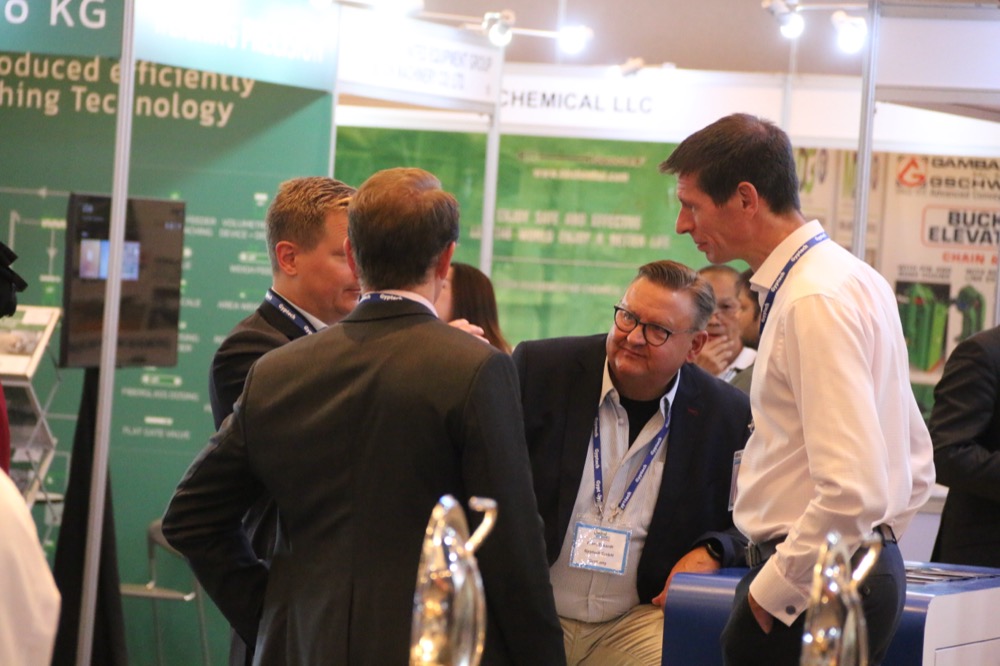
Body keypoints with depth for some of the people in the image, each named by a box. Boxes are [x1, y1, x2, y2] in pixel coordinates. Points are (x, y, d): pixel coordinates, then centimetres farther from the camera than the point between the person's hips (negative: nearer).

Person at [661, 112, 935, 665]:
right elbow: (914, 463, 21)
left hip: (807, 594, -10)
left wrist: (774, 586, -16)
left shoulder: (814, 302, -17)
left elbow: (853, 490, -25)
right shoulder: (855, 278, 14)